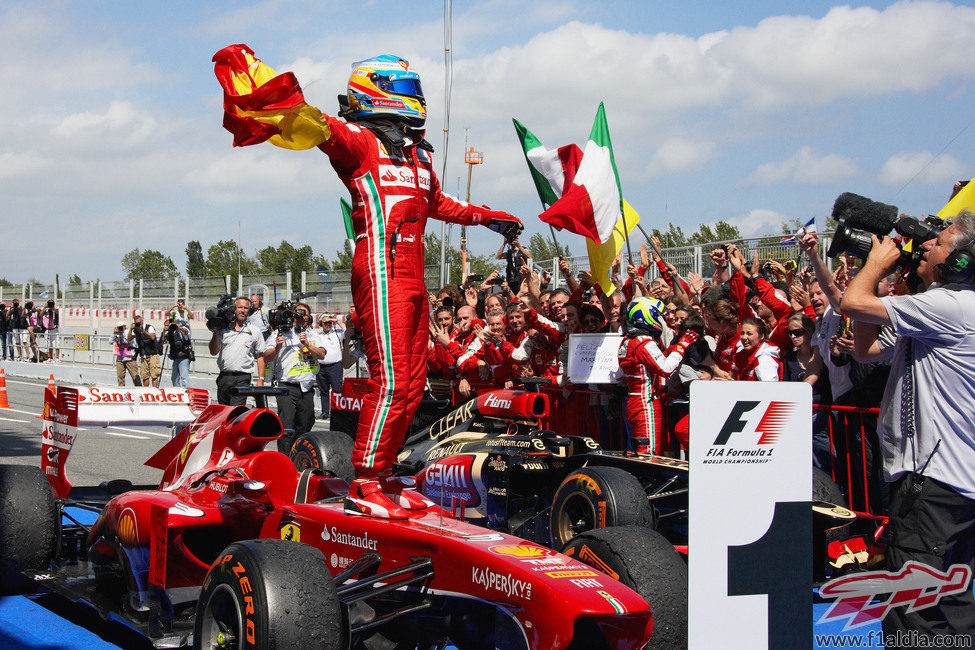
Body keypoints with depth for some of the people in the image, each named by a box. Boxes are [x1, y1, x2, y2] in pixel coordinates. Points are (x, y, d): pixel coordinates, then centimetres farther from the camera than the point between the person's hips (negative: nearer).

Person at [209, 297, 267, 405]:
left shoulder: (255, 331, 7)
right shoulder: (223, 329, 10)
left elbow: (260, 357, 7)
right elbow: (214, 352, 7)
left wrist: (261, 380, -1)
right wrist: (215, 333, -7)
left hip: (242, 379, -3)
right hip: (223, 377, 3)